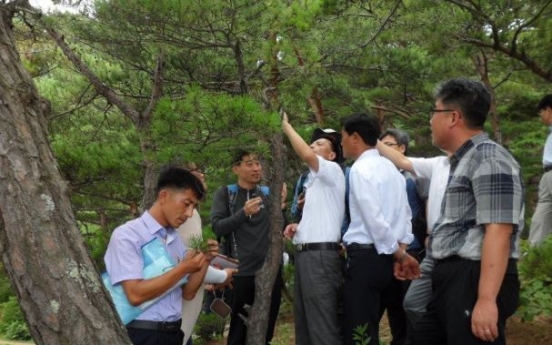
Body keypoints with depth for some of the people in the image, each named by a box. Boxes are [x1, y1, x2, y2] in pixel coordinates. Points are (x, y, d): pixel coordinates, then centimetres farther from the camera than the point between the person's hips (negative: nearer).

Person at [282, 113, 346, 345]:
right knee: (304, 321, 13)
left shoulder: (333, 171, -3)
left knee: (322, 323, -10)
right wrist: (297, 226, 11)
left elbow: (306, 155, -22)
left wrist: (285, 125, -11)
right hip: (306, 253, 10)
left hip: (321, 254, -10)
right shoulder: (314, 179, 22)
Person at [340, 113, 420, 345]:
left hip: (365, 257, -9)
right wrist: (401, 252, 7)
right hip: (384, 257, 9)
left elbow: (375, 220, -18)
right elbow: (405, 215, 14)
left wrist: (399, 255, -9)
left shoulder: (360, 169, -13)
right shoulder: (390, 168, 15)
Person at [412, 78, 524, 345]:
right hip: (453, 280, 10)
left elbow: (498, 232, -22)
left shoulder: (489, 159, -13)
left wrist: (487, 299, -27)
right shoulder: (463, 161, 19)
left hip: (475, 281, -10)